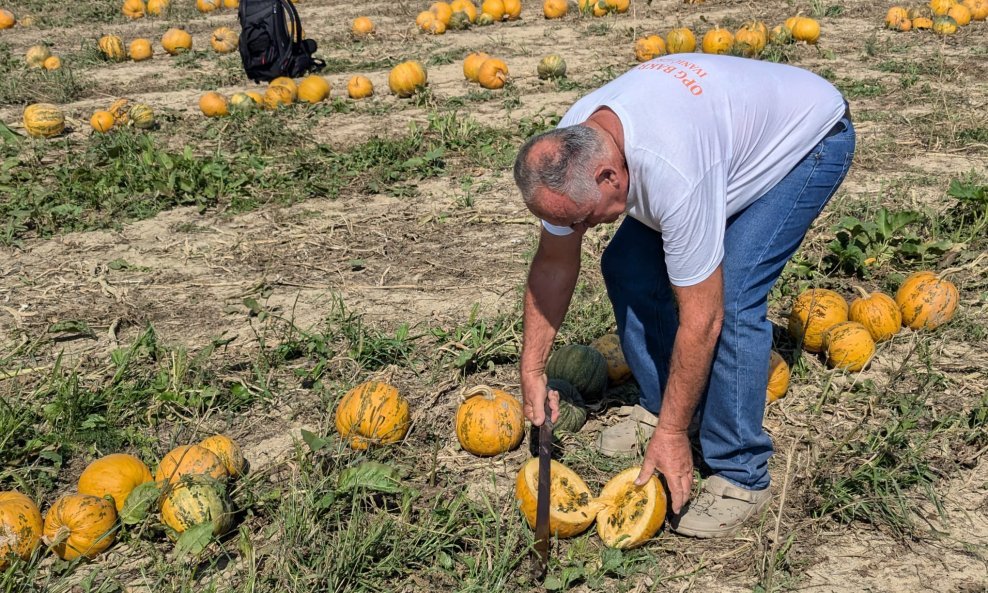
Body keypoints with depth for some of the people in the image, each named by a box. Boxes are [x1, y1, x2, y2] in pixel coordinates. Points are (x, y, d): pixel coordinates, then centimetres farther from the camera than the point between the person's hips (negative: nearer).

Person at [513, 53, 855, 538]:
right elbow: (554, 263, -6)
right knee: (627, 266, -2)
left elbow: (701, 319, -35)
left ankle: (739, 478, -10)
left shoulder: (671, 174, -43)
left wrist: (672, 433, -26)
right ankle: (657, 406, 17)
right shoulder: (568, 152, -20)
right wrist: (532, 370, -8)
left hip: (809, 135, -7)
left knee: (732, 295, -23)